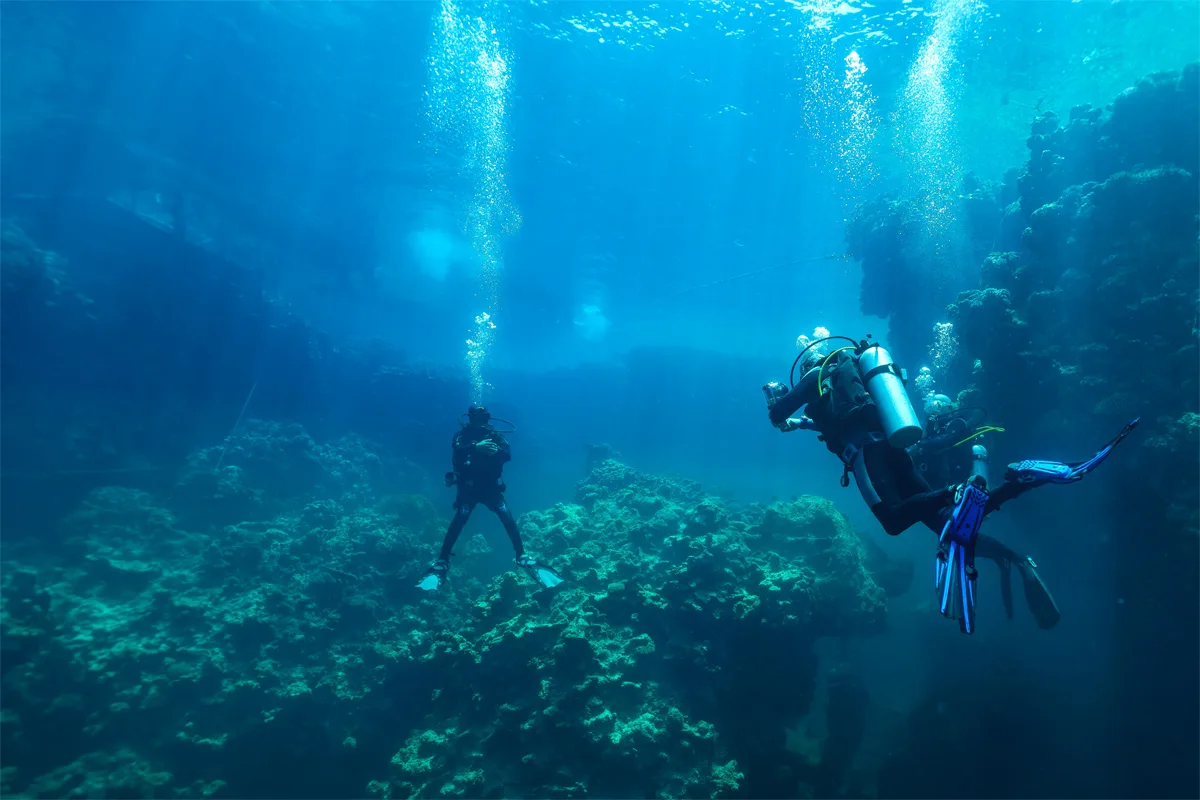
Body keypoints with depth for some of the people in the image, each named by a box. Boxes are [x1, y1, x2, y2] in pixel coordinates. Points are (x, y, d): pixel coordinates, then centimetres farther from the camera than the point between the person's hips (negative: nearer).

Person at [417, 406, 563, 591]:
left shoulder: (495, 434, 4)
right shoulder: (462, 435, 0)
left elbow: (508, 454, -10)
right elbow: (456, 452, -20)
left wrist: (495, 451, -32)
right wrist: (476, 447, -37)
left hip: (491, 487, 1)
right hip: (469, 487, -1)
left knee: (508, 520, -13)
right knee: (458, 522, -17)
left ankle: (523, 558, -4)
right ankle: (441, 563, -9)